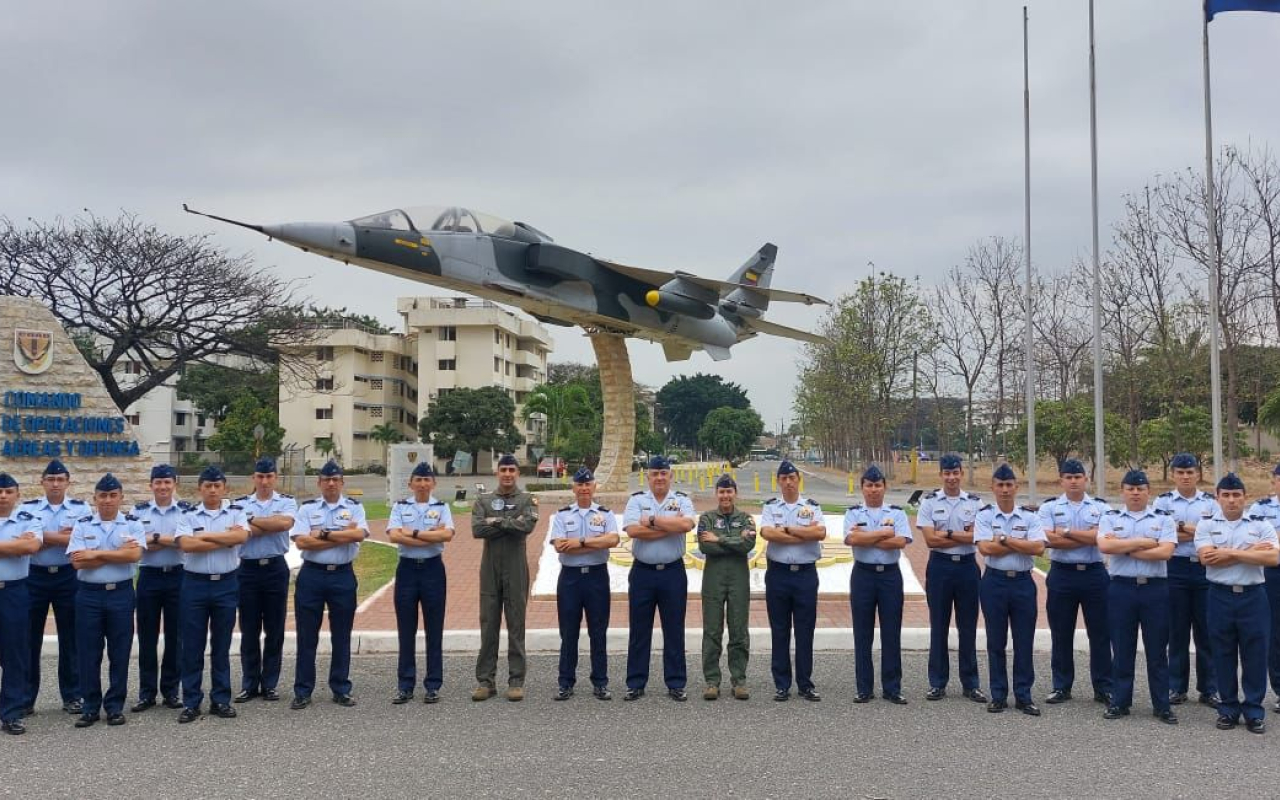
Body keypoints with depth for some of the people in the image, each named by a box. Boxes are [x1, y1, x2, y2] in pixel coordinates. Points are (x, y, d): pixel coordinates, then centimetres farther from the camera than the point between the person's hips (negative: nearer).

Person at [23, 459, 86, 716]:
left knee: (70, 638, 6)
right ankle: (25, 697, 16)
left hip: (68, 577, 0)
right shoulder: (28, 508, 4)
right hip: (35, 577, 1)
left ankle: (72, 696, 15)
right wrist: (63, 536, -12)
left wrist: (44, 536, -10)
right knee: (30, 638, 6)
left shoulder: (81, 508, 3)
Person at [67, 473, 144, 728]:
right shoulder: (82, 525, 4)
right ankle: (90, 707, 16)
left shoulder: (132, 524, 2)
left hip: (121, 594, -1)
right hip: (89, 594, 1)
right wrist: (118, 554, -14)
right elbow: (78, 562, -9)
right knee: (88, 653, 5)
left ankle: (115, 706, 15)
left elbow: (134, 555, -15)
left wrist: (96, 554, -12)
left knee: (120, 653, 4)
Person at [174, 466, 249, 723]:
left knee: (222, 645, 8)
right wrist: (226, 538, -13)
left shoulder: (236, 513, 4)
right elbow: (186, 544, -15)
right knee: (192, 646, 3)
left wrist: (205, 535, -13)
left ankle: (221, 700, 17)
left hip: (226, 584, 1)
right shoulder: (187, 515, 2)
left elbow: (242, 536, -16)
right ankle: (191, 702, 12)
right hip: (194, 584, -1)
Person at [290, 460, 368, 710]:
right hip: (311, 575, 0)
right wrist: (343, 536, -12)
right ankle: (302, 691, 14)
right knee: (307, 635, 5)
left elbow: (360, 534, -14)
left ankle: (341, 689, 18)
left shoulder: (354, 507, 5)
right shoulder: (307, 508, 4)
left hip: (343, 575, 0)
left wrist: (324, 534, -14)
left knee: (342, 635, 8)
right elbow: (301, 541, -10)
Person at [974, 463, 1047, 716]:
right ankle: (998, 695, 16)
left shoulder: (1030, 517, 3)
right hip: (994, 581, -1)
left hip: (1023, 581, 1)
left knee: (1024, 642, 5)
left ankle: (1023, 695, 16)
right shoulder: (984, 515, 0)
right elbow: (985, 548, -14)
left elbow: (1039, 548, -12)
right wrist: (1022, 544, -11)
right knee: (996, 642, 6)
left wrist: (1004, 540, -12)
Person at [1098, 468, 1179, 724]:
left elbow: (1165, 552, -11)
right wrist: (1143, 542, -11)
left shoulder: (1164, 519, 4)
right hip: (1120, 588, 1)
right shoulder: (1110, 518, 6)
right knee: (1122, 649, 7)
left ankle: (1161, 705, 16)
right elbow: (1104, 546, -12)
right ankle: (1119, 702, 16)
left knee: (1157, 650, 6)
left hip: (1155, 588, 0)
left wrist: (1123, 548, -10)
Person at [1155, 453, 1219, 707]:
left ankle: (1208, 689, 13)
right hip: (1175, 569, -1)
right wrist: (1199, 533, -9)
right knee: (1177, 630, 5)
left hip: (1206, 569, 1)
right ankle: (1177, 687, 14)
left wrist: (1185, 529, -11)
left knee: (1207, 630, 3)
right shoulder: (1163, 501, 5)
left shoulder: (1210, 502, 9)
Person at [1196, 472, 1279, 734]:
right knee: (1223, 655, 7)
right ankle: (1228, 708, 17)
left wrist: (1230, 553, -14)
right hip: (1220, 596, 0)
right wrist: (1251, 551, -13)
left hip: (1253, 596, 0)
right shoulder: (1206, 525, 3)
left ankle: (1254, 710, 15)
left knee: (1255, 654, 4)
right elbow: (1207, 558, -13)